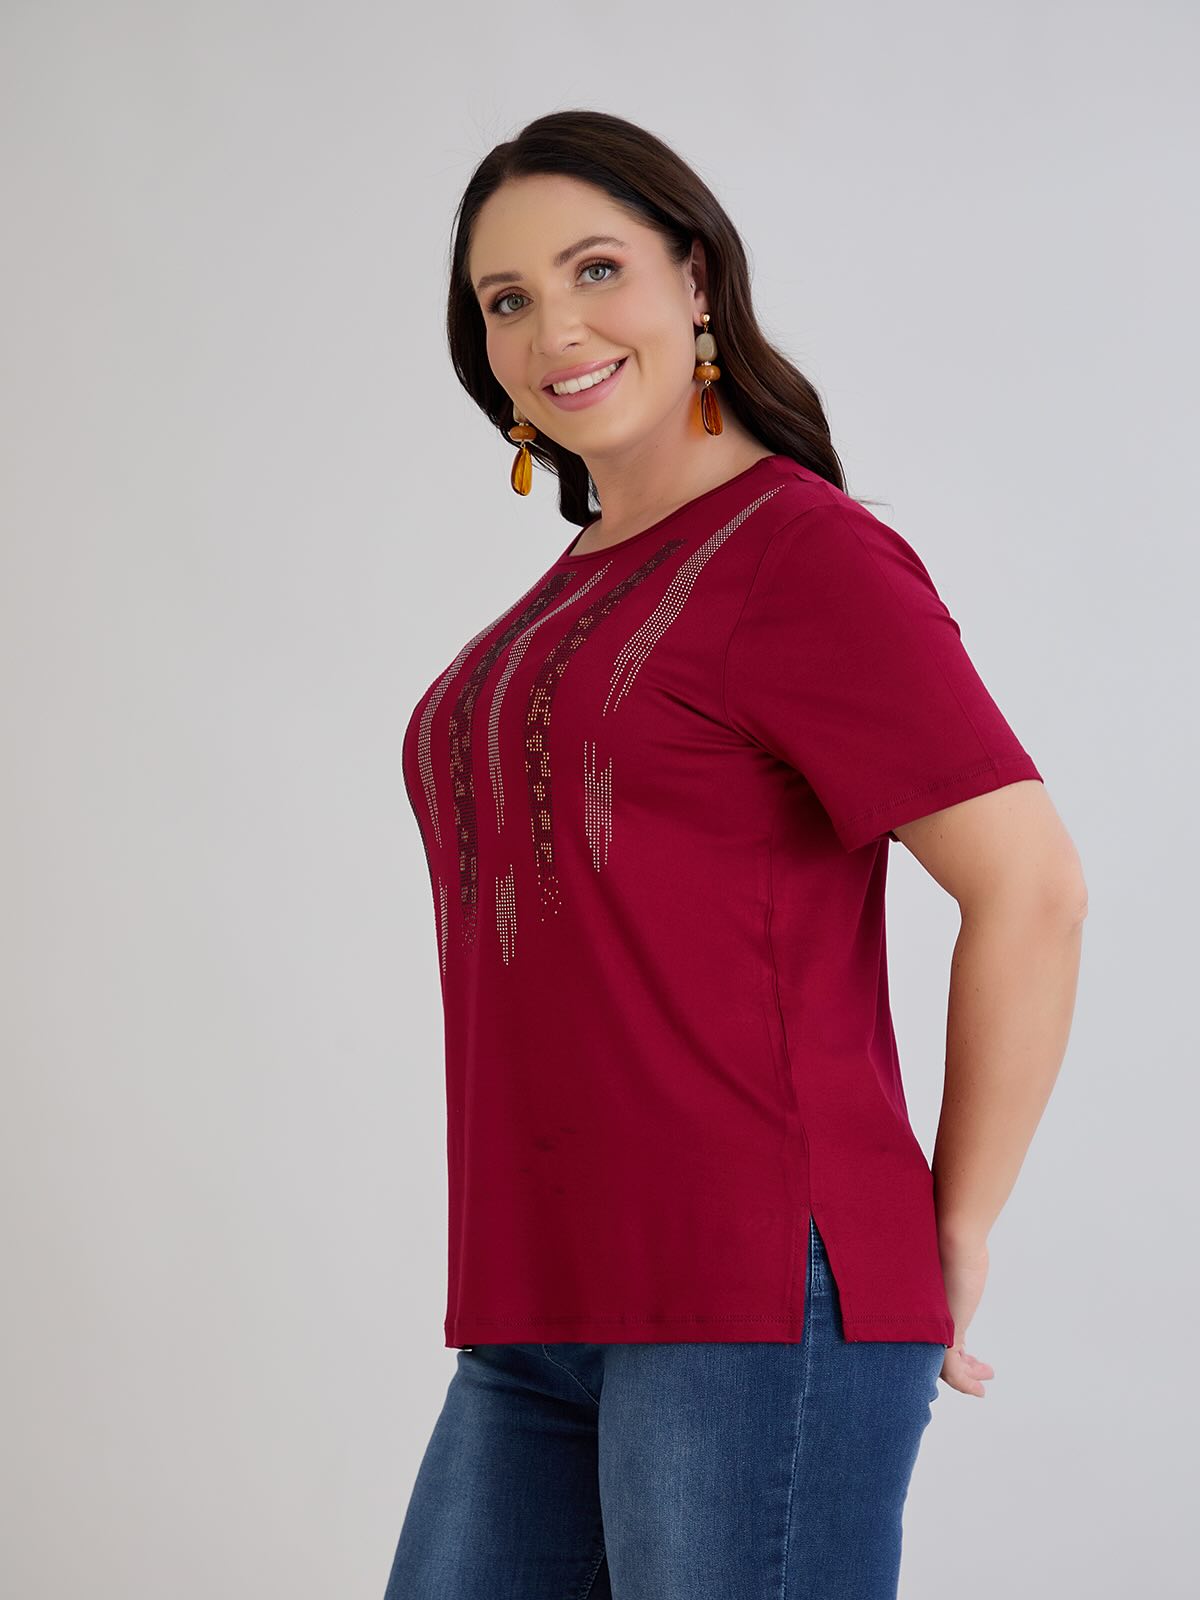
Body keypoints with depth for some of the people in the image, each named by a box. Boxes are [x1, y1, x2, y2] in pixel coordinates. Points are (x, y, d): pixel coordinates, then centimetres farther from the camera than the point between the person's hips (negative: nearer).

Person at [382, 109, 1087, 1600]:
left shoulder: (801, 548, -7)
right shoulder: (574, 589, 19)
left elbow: (1032, 889, -14)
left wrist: (954, 1237, -8)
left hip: (759, 1306, -8)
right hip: (536, 1329, 8)